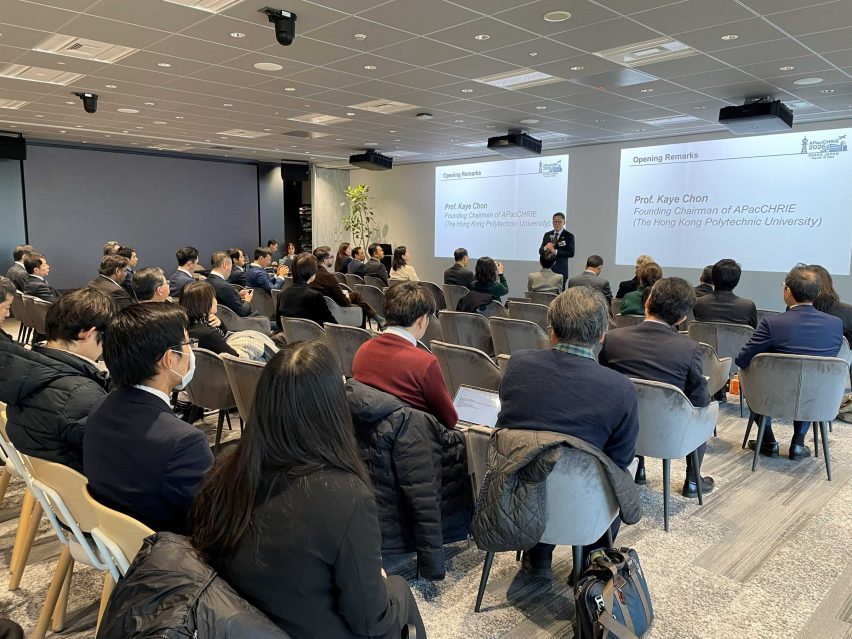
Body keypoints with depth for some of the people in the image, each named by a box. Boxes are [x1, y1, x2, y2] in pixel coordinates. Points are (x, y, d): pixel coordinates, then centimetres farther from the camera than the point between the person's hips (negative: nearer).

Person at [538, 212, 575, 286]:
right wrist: (545, 248, -13)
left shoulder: (569, 236, -1)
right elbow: (540, 251, 10)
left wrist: (555, 251, -18)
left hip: (560, 271, -3)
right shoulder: (547, 235, 13)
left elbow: (571, 253, -10)